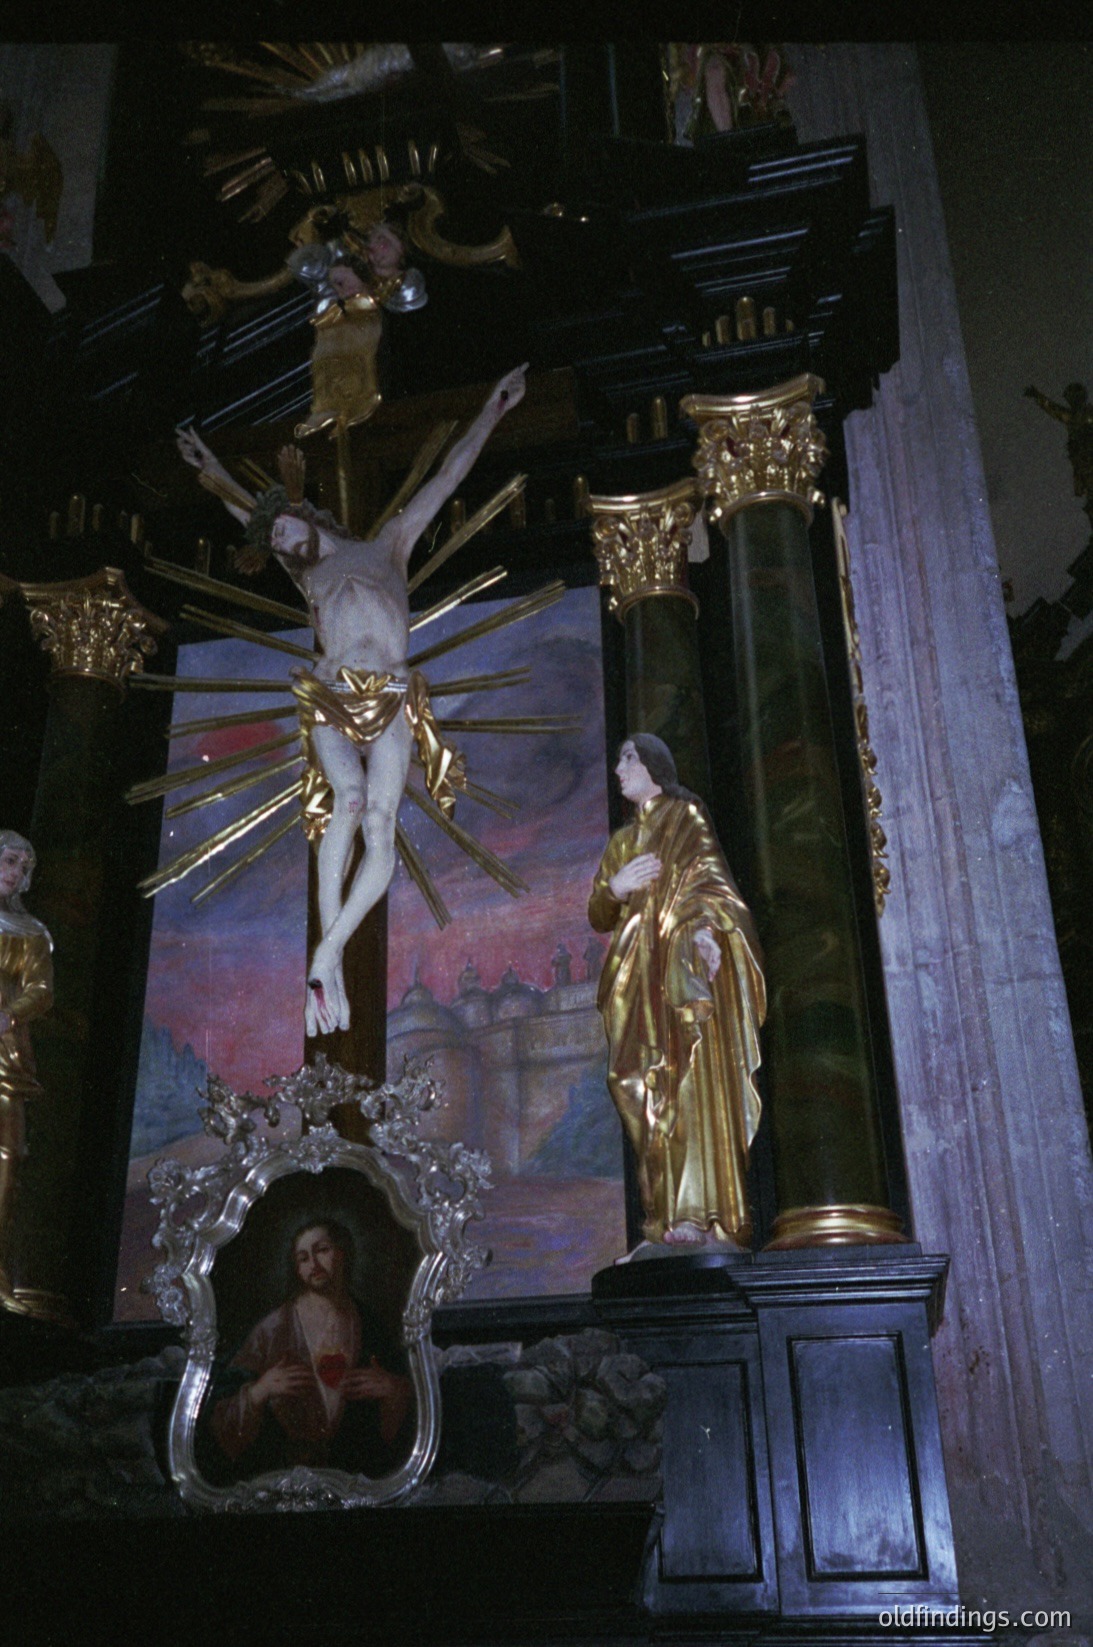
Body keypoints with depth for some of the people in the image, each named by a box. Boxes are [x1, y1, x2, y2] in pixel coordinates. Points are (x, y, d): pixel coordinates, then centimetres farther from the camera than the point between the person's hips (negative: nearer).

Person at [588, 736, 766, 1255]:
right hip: (637, 977, 6)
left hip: (682, 964, -6)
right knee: (649, 1091, -5)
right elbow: (598, 916, 21)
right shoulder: (622, 841, 27)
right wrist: (614, 886, -2)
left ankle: (702, 1216, -24)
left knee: (692, 1079, -18)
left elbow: (709, 876, -6)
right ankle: (668, 1221, -9)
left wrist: (702, 925, -27)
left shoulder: (686, 817, 10)